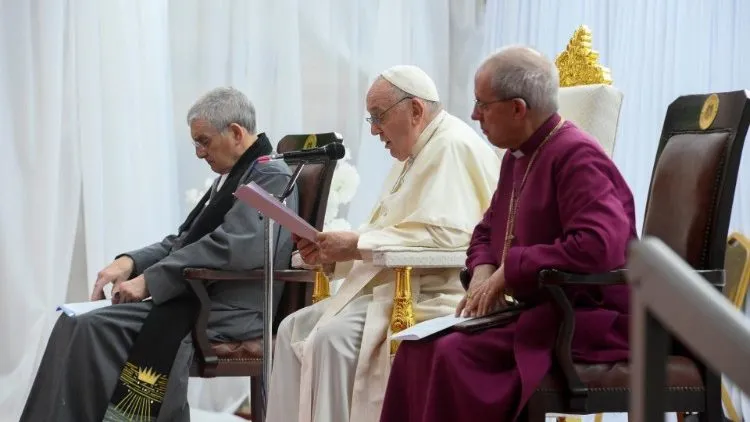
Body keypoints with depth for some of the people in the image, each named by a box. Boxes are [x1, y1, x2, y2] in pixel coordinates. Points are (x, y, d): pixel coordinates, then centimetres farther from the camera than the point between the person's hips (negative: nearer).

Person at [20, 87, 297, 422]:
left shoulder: (271, 177, -9)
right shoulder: (230, 177, 20)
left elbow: (228, 247, -20)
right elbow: (182, 242, 21)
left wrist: (149, 281, -16)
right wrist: (131, 262, 2)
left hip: (230, 312, -9)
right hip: (196, 299, 9)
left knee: (96, 329, -23)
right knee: (76, 326, -7)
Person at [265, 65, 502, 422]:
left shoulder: (453, 147, -13)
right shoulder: (414, 155, 20)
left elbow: (446, 233, -25)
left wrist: (358, 243, -21)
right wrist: (336, 251, 2)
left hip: (432, 297, -11)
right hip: (394, 288, 11)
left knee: (333, 337, -26)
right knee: (294, 329, 4)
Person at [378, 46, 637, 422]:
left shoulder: (576, 156, -16)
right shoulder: (518, 156, 13)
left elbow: (597, 246, -30)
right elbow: (487, 231, 25)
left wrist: (509, 271, -20)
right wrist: (483, 274, 1)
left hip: (590, 319, -9)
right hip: (540, 309, 9)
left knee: (456, 354, -25)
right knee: (420, 347, -4)